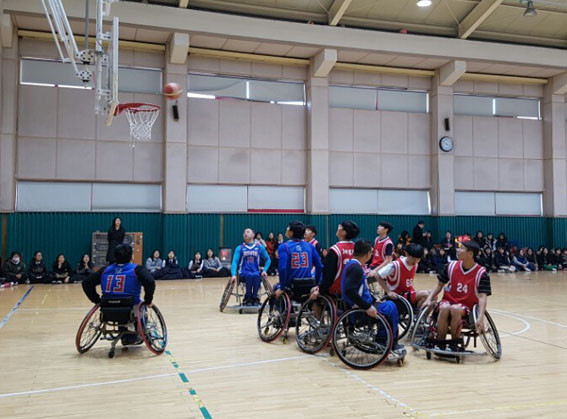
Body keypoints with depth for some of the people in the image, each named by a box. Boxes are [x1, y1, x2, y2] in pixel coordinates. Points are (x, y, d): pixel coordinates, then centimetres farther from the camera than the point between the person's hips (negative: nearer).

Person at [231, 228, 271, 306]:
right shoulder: (240, 248, 6)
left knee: (256, 276, -35)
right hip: (244, 273, 0)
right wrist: (234, 275, -18)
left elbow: (267, 260, 14)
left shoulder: (259, 247, 7)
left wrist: (265, 270, -3)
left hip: (256, 272, 1)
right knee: (249, 275, -35)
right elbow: (235, 262, -2)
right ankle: (248, 297, -19)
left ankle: (255, 297, -18)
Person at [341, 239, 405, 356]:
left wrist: (374, 300, 16)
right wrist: (367, 307, -29)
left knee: (390, 305, 15)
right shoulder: (355, 268, -20)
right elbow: (349, 291, -31)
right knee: (390, 308, -8)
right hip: (357, 309, -10)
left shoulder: (353, 265, 11)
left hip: (360, 306, 10)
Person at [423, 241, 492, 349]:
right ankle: (440, 343, -20)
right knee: (445, 308, -33)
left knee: (455, 309, -36)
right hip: (448, 300, 2)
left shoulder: (481, 273, -10)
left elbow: (483, 296, -16)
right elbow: (440, 284, 11)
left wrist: (480, 318, -29)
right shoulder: (451, 266, 0)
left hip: (466, 306, -2)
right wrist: (429, 299, -2)